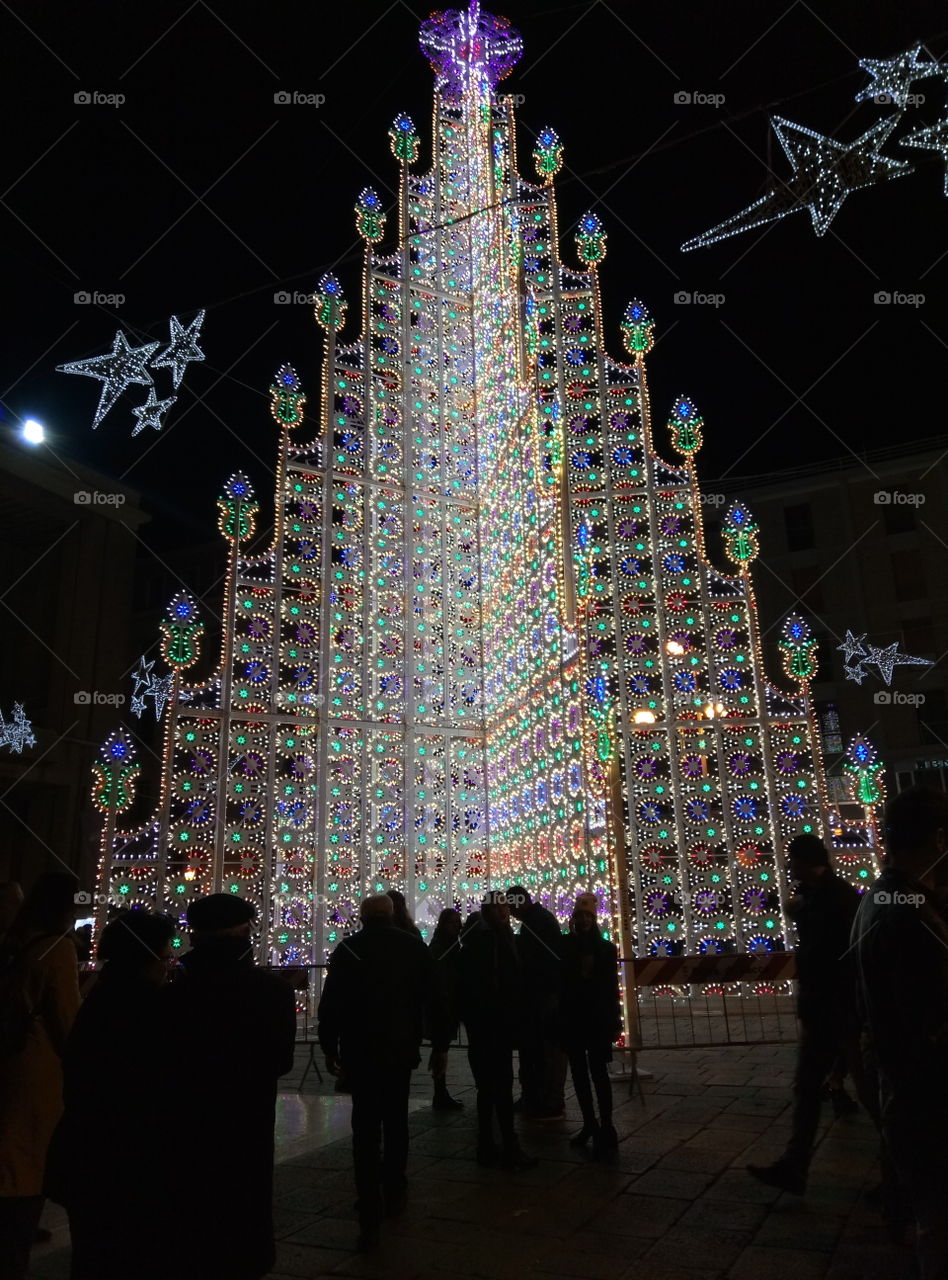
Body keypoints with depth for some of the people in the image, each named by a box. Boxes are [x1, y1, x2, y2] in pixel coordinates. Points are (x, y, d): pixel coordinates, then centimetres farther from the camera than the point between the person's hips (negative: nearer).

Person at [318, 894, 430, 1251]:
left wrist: (329, 1047, 2)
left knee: (365, 1128, 2)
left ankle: (370, 1216, -2)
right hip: (401, 1047, 2)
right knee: (395, 1120, 20)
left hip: (359, 1050, -2)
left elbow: (331, 1003, -9)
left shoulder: (348, 948, -9)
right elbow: (431, 997, 3)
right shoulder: (415, 946, -1)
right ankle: (393, 1193, 30)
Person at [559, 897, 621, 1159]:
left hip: (598, 1018, -2)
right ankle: (589, 1124, 24)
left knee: (598, 1070, -7)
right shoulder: (564, 945, 1)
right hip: (571, 1017, 2)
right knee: (579, 1071, 11)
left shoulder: (606, 948, 1)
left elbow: (612, 987, 2)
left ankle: (606, 1131, -1)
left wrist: (614, 1022, -2)